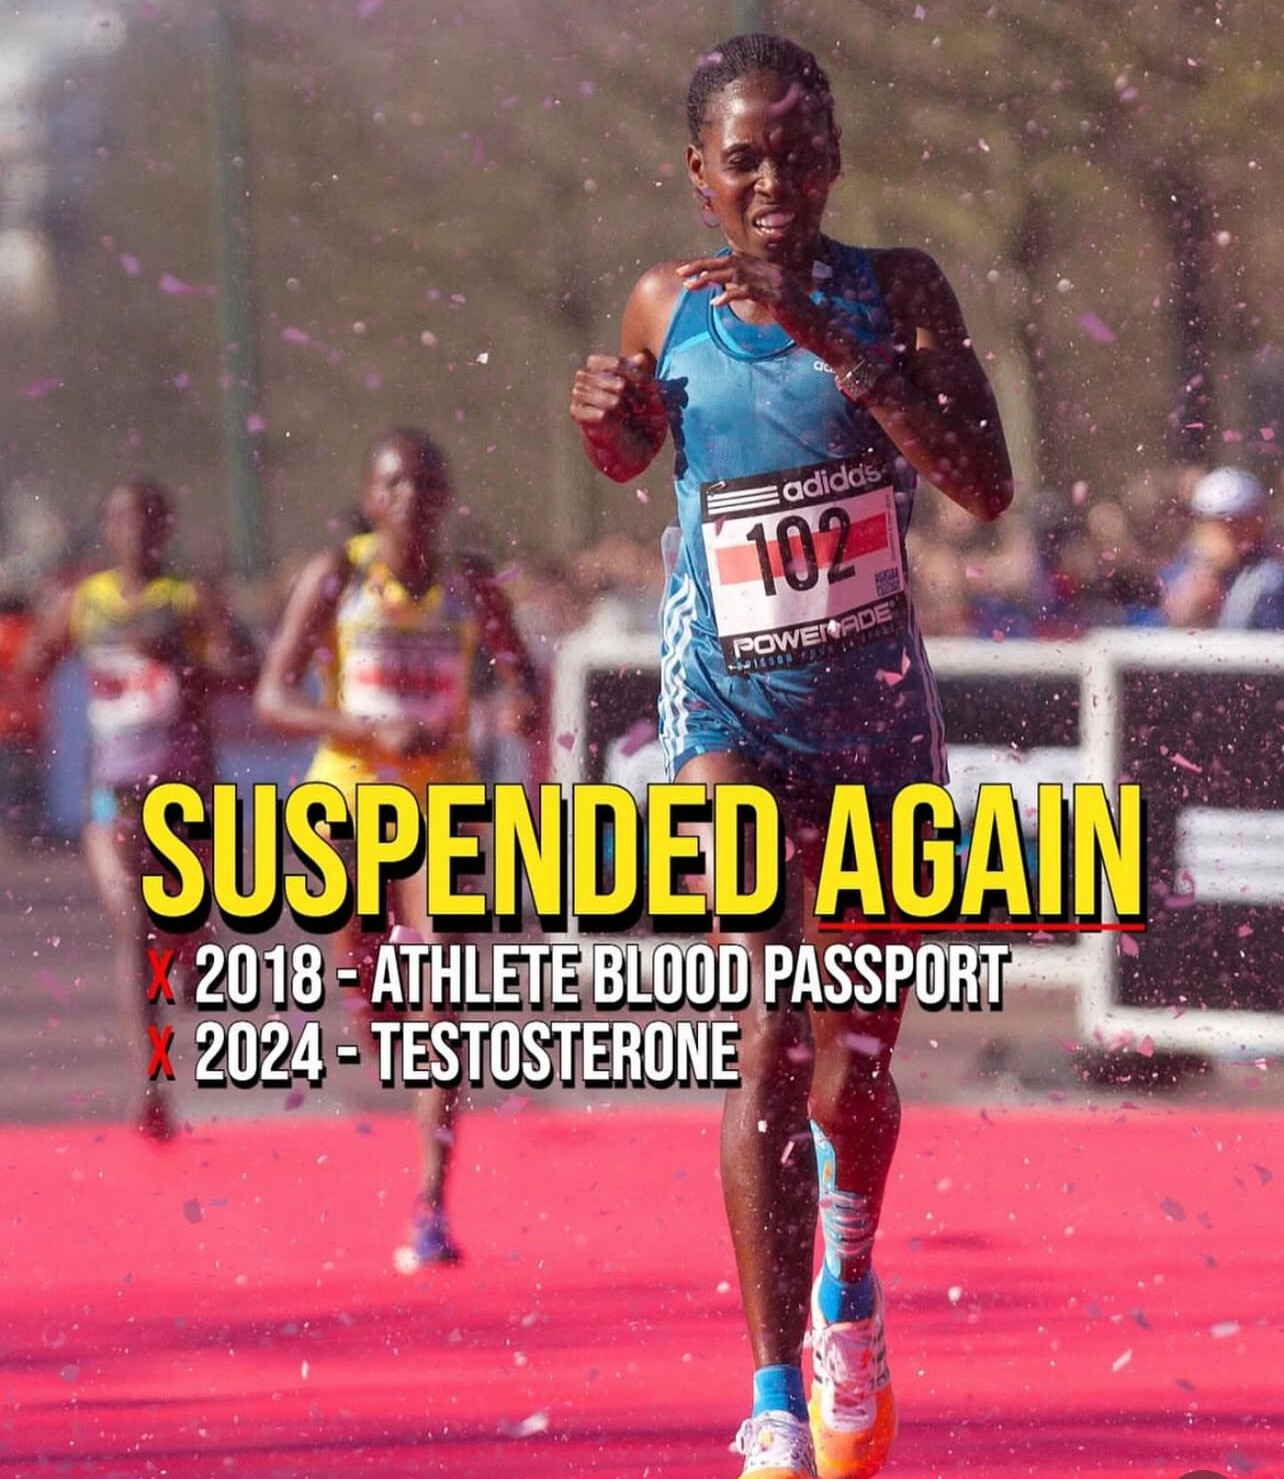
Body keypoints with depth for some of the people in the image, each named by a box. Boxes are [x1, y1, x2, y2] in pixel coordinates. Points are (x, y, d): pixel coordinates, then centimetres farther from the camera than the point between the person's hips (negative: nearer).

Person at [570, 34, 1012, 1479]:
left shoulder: (892, 292, -6)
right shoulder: (670, 309, 0)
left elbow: (986, 483, -18)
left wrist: (837, 346, -26)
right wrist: (606, 418, -3)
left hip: (877, 712, 1)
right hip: (731, 713, 0)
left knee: (851, 1078, 8)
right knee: (770, 1052, -16)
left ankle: (847, 1293, 41)